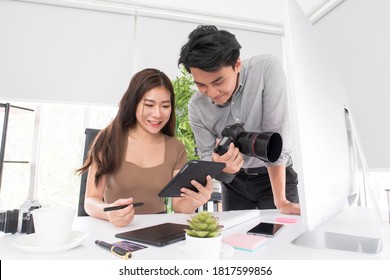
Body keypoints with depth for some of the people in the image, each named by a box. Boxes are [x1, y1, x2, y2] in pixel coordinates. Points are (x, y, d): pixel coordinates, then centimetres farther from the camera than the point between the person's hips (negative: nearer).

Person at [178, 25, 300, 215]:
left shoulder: (267, 68, -23)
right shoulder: (196, 107, -16)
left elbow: (275, 134, -27)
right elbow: (206, 157, -10)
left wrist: (280, 201, -26)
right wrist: (218, 164, -35)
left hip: (277, 176, -2)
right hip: (235, 180, 2)